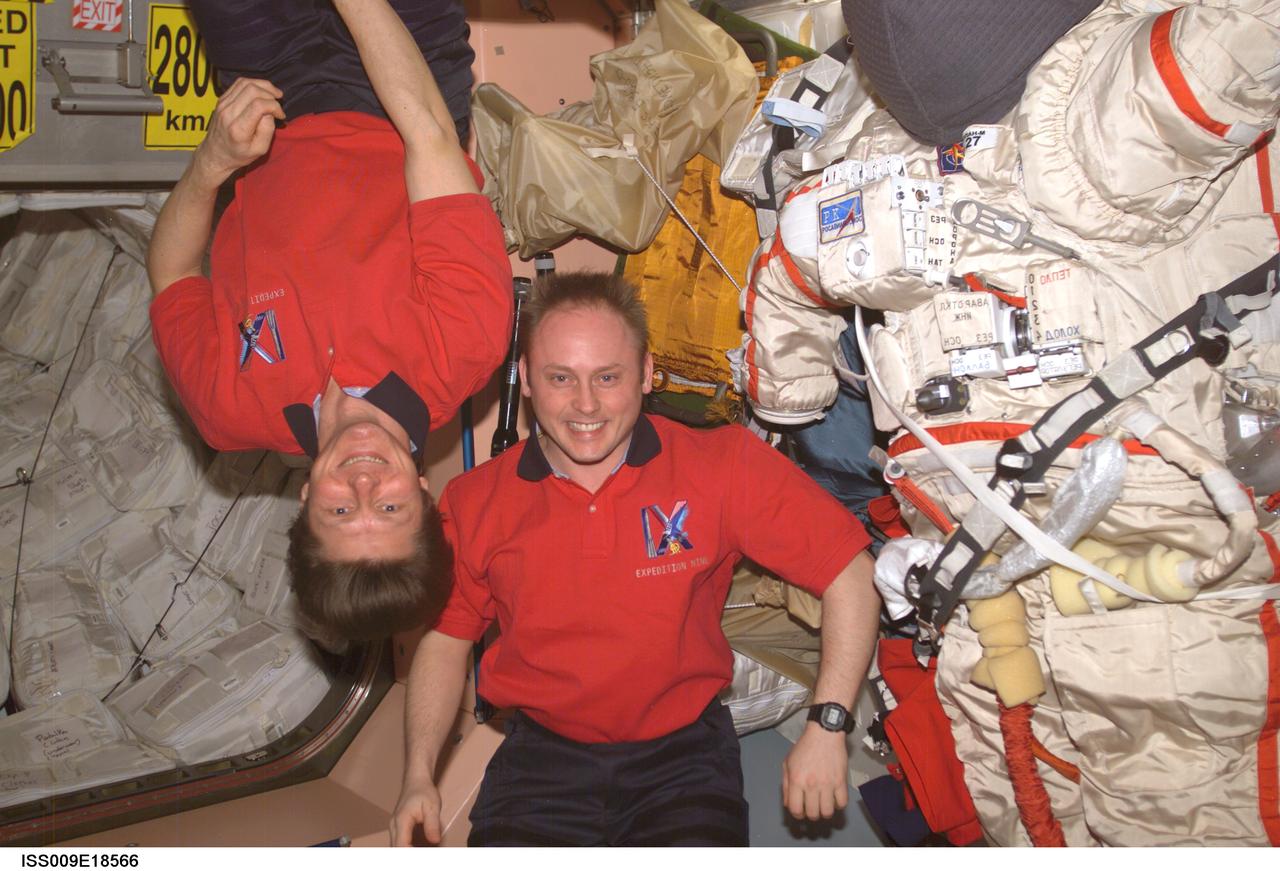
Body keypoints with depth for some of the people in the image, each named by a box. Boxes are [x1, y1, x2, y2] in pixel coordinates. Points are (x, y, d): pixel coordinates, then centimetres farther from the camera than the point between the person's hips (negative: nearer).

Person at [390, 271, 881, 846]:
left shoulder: (723, 467, -8)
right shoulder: (474, 504, -1)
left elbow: (849, 573, -4)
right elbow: (445, 637, 12)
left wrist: (826, 727, -10)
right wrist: (419, 775, 1)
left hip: (683, 755, -1)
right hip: (541, 760, 2)